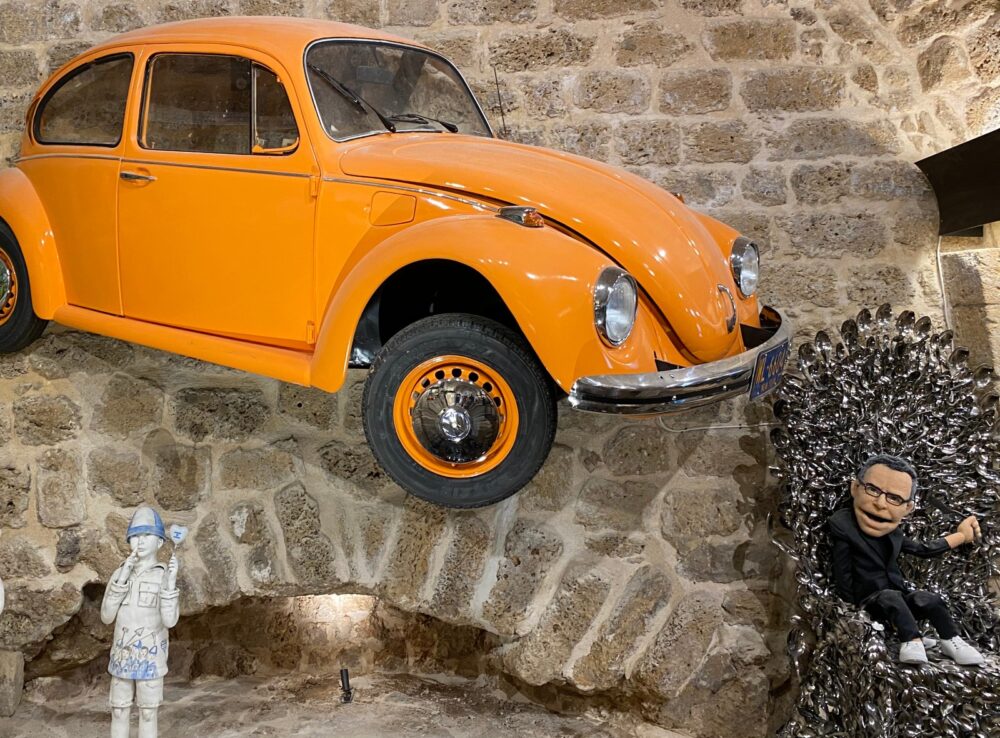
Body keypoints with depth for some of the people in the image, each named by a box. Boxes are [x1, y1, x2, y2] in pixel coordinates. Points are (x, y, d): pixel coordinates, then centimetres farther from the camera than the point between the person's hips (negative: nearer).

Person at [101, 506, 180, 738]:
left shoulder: (166, 577, -10)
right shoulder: (119, 574, 1)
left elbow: (170, 621, -19)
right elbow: (106, 617, -8)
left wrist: (169, 583, -30)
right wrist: (122, 579, -18)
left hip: (150, 659, -3)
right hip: (122, 657, 3)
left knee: (147, 715, 4)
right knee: (119, 713, 10)